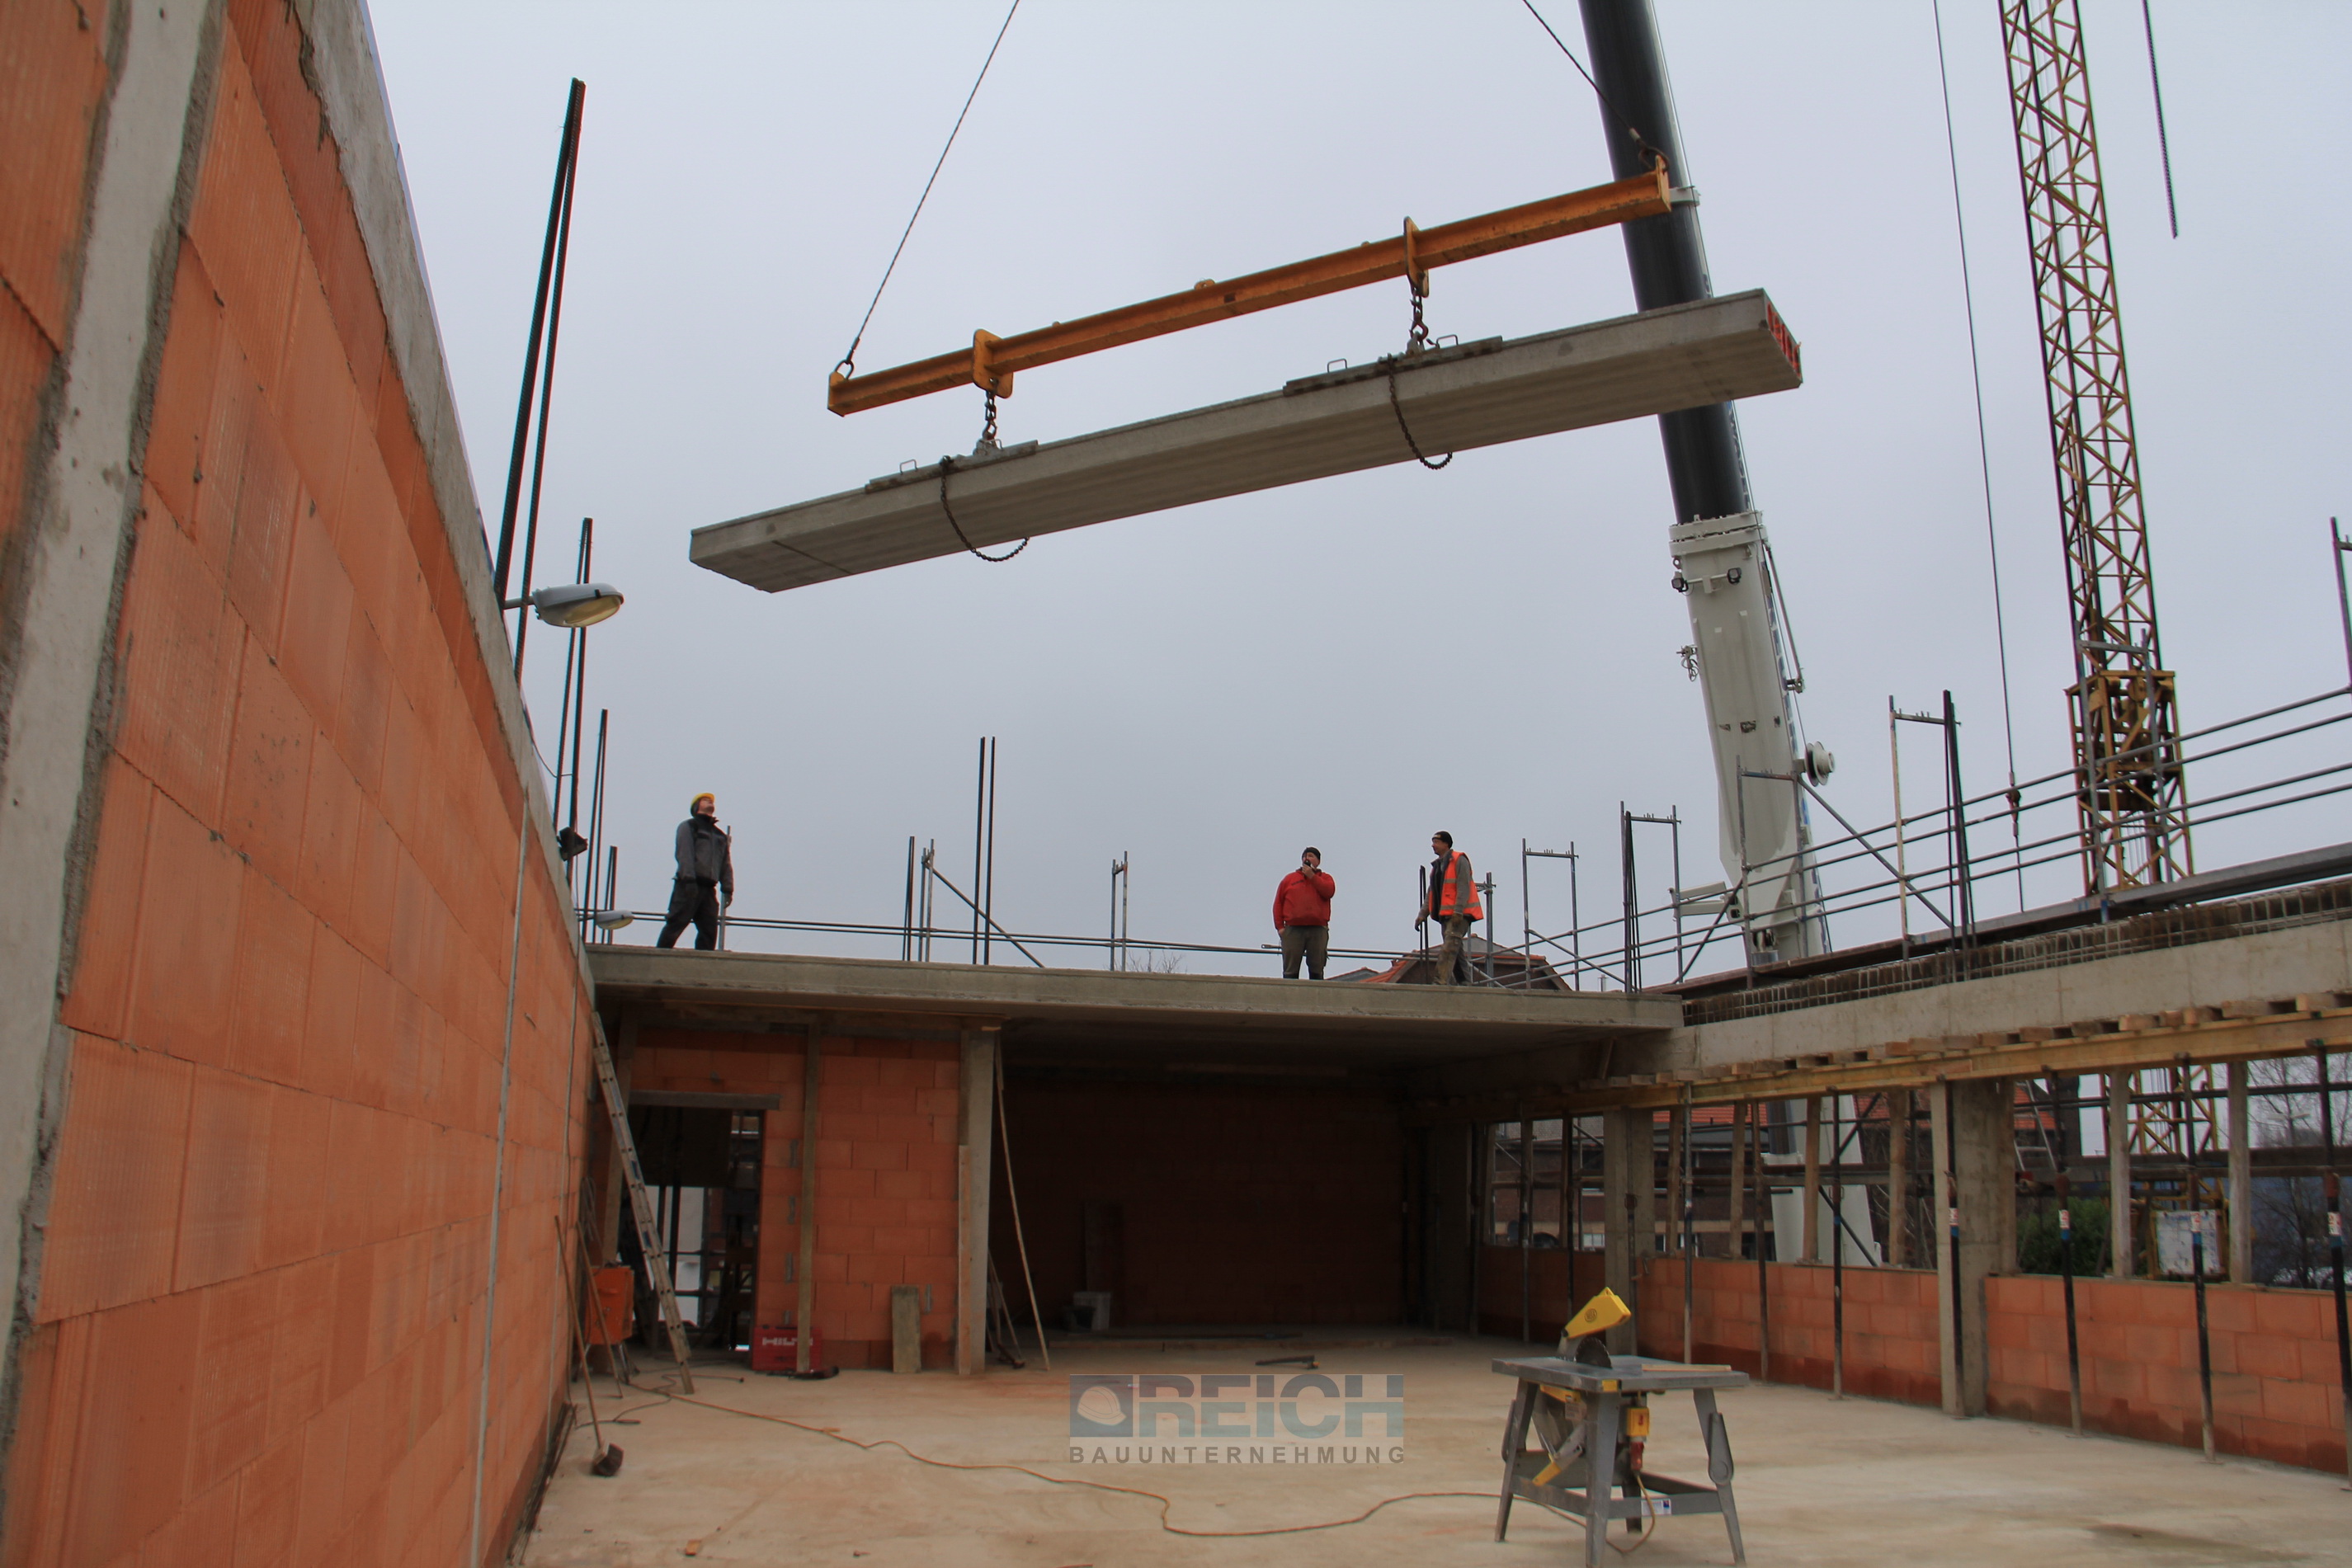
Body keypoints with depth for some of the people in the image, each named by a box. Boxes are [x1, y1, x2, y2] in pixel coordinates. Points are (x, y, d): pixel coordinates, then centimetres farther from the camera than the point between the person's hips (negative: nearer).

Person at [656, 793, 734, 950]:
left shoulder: (721, 835, 24)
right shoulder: (688, 827, 8)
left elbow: (726, 864, 18)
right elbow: (684, 853, -6)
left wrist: (728, 889, 6)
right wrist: (688, 879, -19)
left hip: (709, 888, 6)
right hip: (688, 886, -6)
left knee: (710, 931, 0)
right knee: (675, 925, -10)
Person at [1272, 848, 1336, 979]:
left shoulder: (1325, 878, 16)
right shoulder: (1290, 878, 18)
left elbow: (1328, 892, -8)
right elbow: (1278, 903, 12)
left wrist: (1312, 876, -3)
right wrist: (1279, 926, 1)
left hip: (1318, 930, 0)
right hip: (1293, 930, 1)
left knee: (1317, 971, -2)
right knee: (1290, 971, -4)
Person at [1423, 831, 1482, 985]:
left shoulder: (1459, 860, -6)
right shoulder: (1436, 865, 19)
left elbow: (1464, 887, -15)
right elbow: (1431, 893, 20)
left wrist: (1458, 911, -24)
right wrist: (1423, 914, 10)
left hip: (1460, 914, -9)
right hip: (1445, 915, 9)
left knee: (1450, 948, -19)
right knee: (1456, 950, 10)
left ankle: (1442, 983, -28)